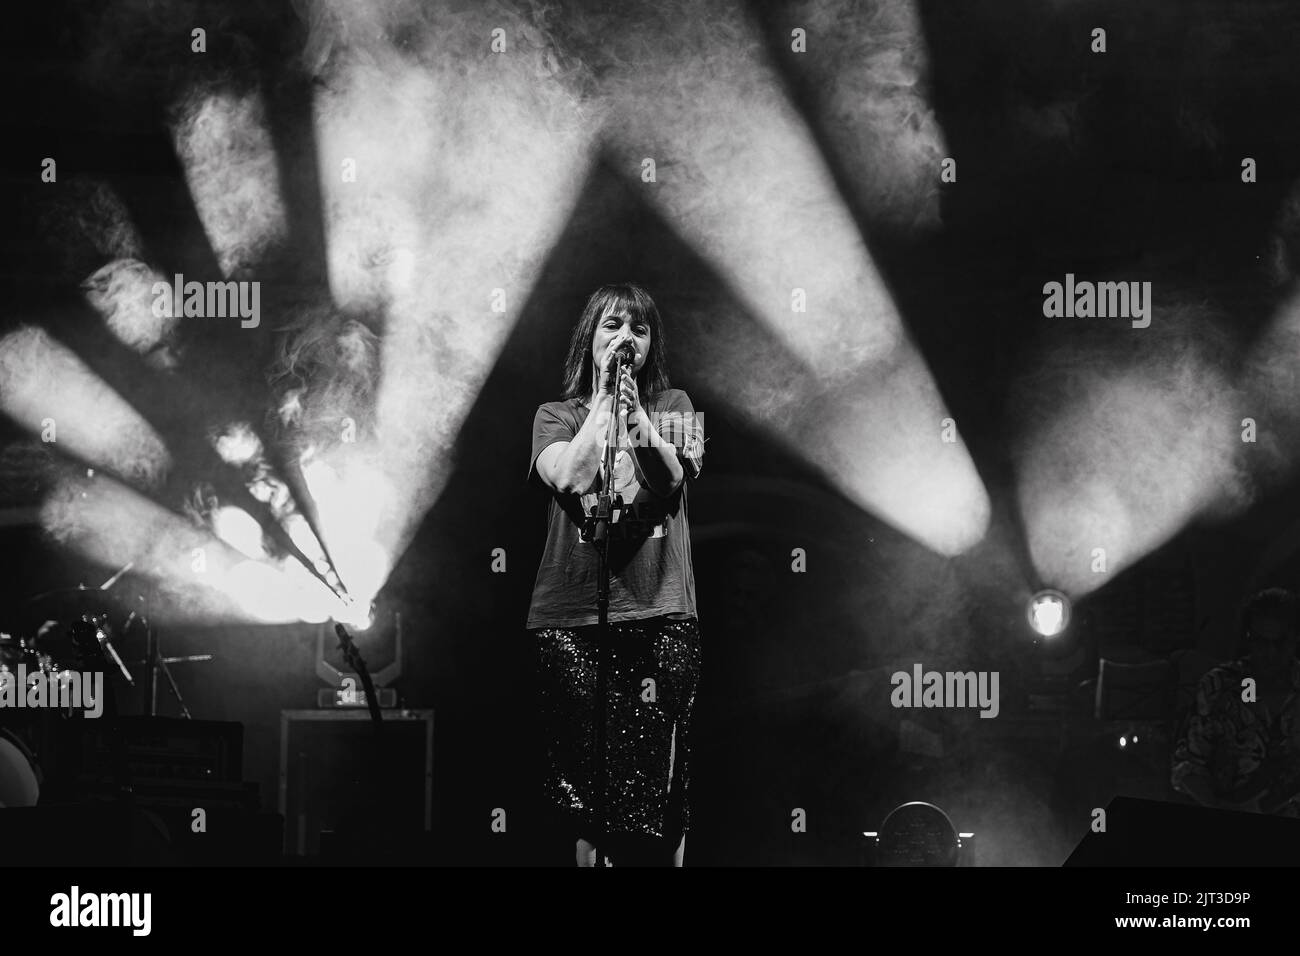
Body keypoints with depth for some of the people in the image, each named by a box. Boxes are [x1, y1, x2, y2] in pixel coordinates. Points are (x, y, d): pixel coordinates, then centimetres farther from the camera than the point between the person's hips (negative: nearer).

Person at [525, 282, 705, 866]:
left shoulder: (672, 406, 14)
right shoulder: (557, 416, 11)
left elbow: (674, 477, -4)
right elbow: (568, 478, -8)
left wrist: (635, 409, -15)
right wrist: (604, 400, -5)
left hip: (661, 614, 0)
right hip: (573, 618, 0)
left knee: (661, 785, -4)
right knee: (586, 792, -2)